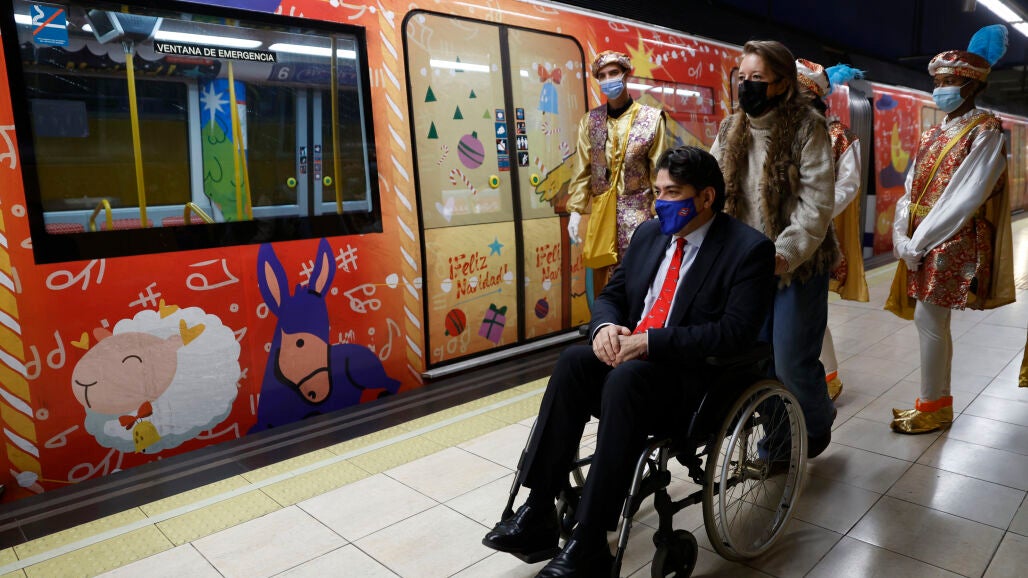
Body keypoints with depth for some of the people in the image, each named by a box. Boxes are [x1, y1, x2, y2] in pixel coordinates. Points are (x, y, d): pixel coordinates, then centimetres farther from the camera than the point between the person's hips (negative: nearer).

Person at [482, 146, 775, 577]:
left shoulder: (748, 249, -7)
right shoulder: (649, 233, 12)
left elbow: (735, 331, -18)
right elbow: (611, 295, 16)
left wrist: (651, 341, -24)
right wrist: (605, 326, -9)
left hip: (692, 377, -6)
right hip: (630, 356, 6)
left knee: (626, 378, -35)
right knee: (574, 360, -24)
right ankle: (537, 516, -20)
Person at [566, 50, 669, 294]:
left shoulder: (652, 118, -1)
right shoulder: (590, 120, 7)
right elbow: (582, 170, 8)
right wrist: (575, 210, 2)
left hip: (638, 212, -3)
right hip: (601, 212, 3)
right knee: (601, 278, 8)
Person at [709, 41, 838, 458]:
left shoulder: (807, 127, -9)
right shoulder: (731, 130, 7)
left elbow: (817, 201, -16)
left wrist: (784, 254, -28)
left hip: (799, 265, -5)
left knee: (792, 364, -1)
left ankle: (819, 421, 32)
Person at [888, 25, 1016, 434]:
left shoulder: (985, 133, -8)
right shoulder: (933, 134, 15)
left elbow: (964, 197, -16)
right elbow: (911, 189, 10)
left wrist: (918, 242, -18)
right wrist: (902, 234, -5)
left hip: (951, 242, -7)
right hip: (922, 241, 7)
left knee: (928, 321, -6)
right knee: (931, 322, 11)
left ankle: (932, 407, 6)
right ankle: (939, 401, 22)